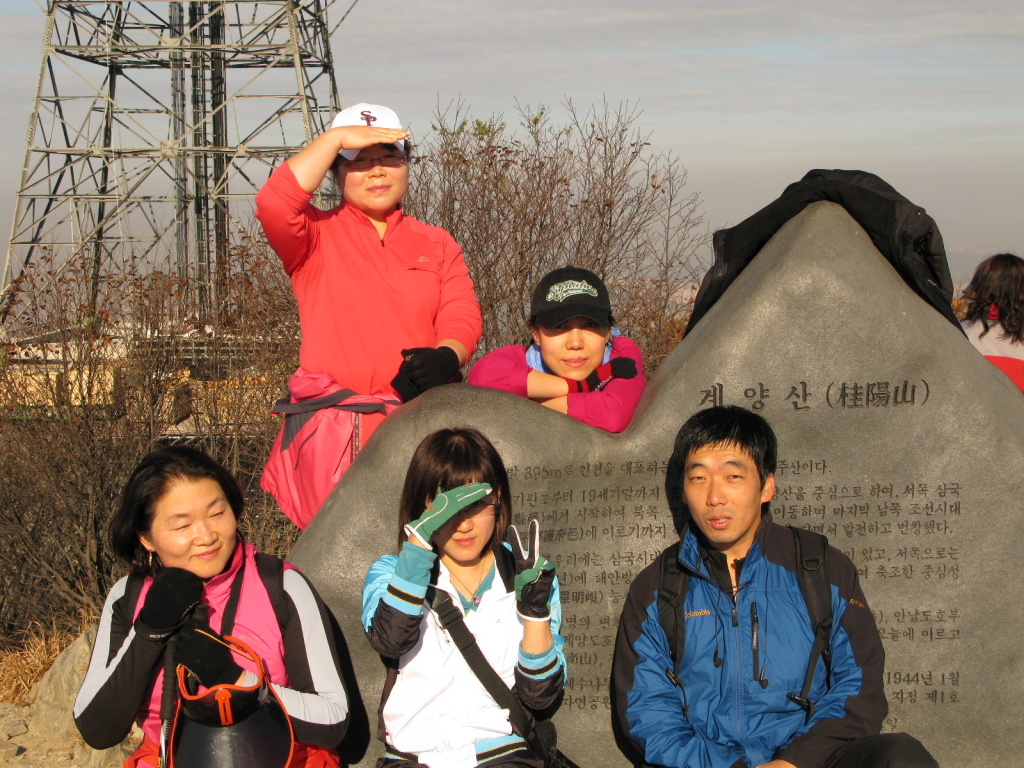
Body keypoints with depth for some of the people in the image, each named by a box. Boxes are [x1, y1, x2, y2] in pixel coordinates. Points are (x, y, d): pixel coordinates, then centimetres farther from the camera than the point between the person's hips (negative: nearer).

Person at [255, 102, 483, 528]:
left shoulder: (437, 244, 18)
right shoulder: (319, 235, 9)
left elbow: (463, 315, 5)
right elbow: (274, 205, -13)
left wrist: (445, 356, -18)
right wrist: (335, 138, -7)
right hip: (334, 425, -2)